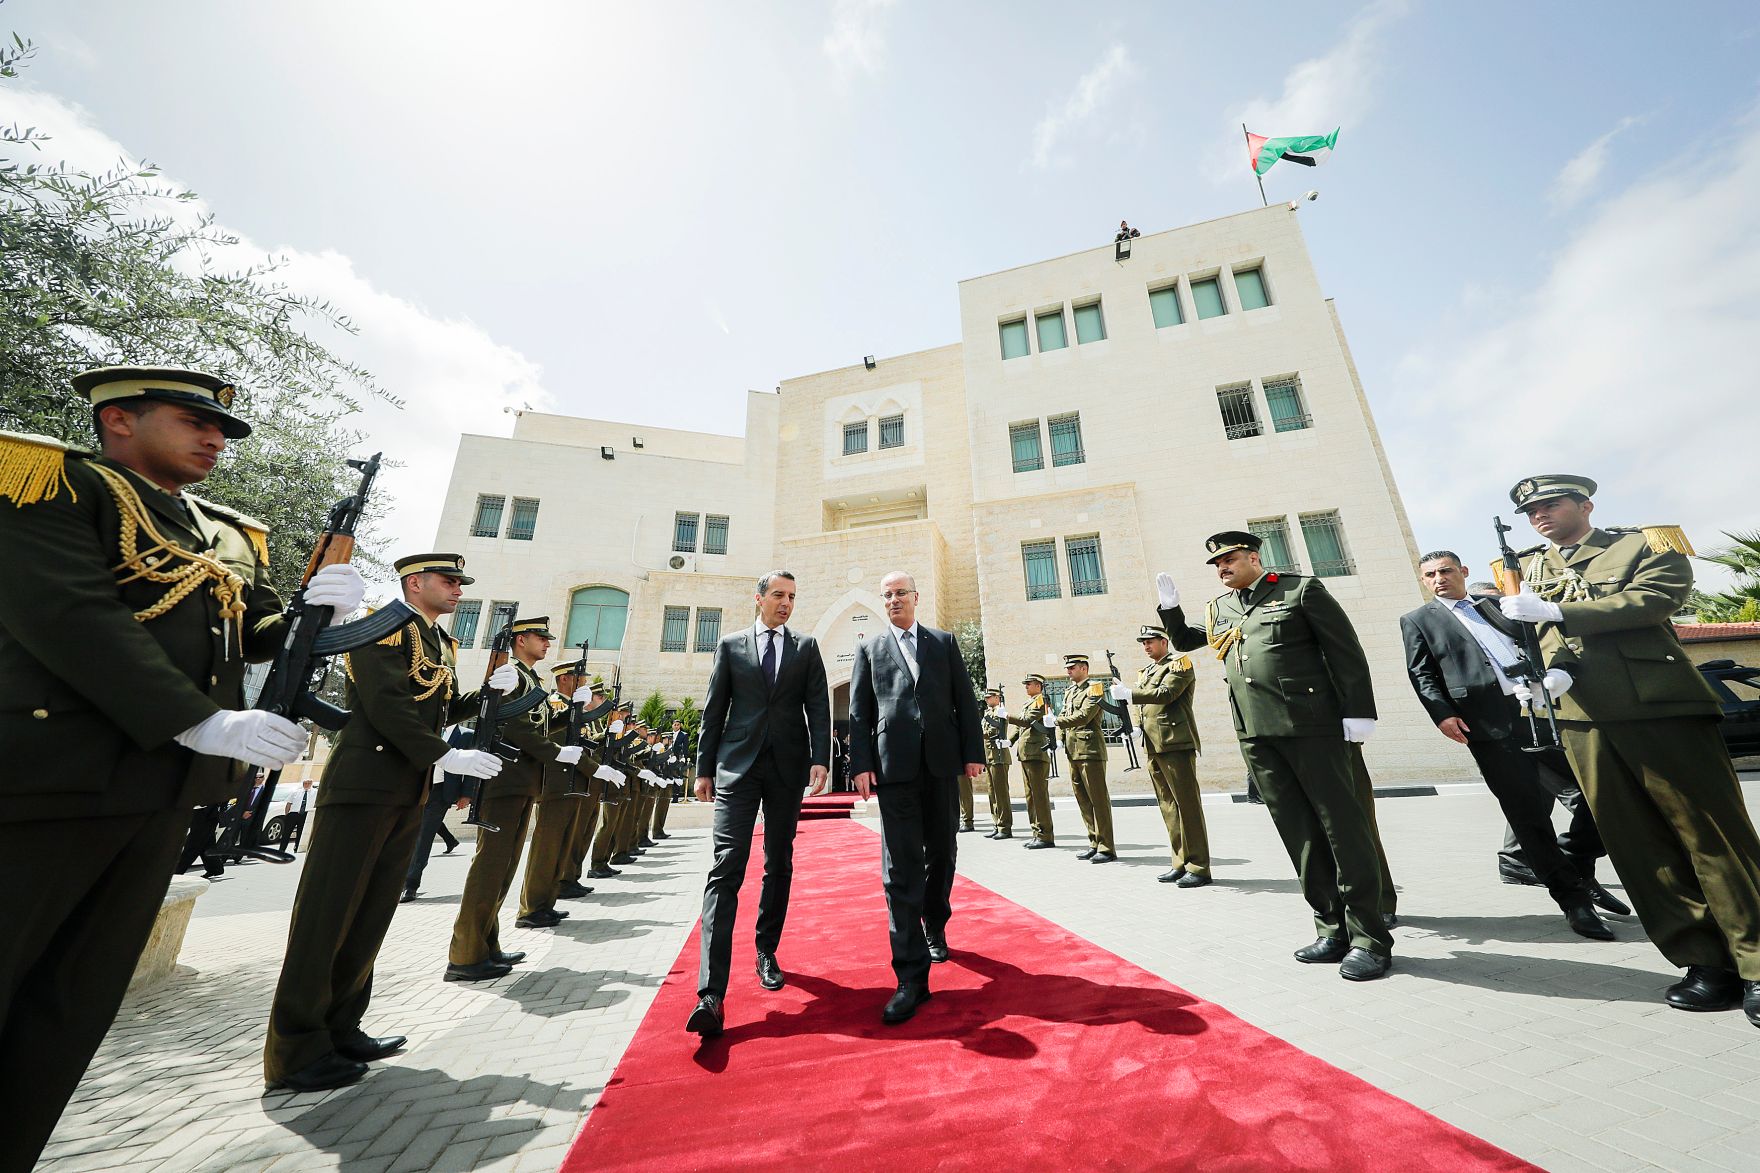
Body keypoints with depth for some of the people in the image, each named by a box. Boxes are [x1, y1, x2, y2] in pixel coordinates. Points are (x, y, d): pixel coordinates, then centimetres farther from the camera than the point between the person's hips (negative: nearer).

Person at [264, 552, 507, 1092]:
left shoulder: (440, 642, 17)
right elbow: (386, 704, -19)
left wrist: (490, 690, 5)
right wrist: (447, 756, -19)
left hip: (409, 795, 8)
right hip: (364, 787, -8)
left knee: (372, 916, 13)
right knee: (327, 914, 1)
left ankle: (341, 1028, 25)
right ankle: (296, 1051, 12)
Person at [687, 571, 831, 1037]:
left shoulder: (806, 647, 8)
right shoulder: (730, 645, 7)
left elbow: (818, 707, 2)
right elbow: (714, 710, 7)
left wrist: (821, 759, -10)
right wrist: (705, 768, 4)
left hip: (788, 767, 2)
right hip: (738, 765, -1)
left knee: (779, 866, 13)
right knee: (726, 868, -8)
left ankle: (766, 952, 31)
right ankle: (711, 993, -6)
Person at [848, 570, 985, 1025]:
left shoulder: (944, 643, 11)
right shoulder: (869, 649, 9)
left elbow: (966, 701, 8)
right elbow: (858, 712, 4)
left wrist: (973, 752, 0)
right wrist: (861, 763, -5)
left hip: (942, 763, 2)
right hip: (894, 766, -2)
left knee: (941, 853, 16)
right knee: (901, 867, -3)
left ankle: (935, 927, 41)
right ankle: (912, 975, 4)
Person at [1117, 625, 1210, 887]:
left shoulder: (1180, 662, -3)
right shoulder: (1145, 670, 21)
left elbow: (1166, 693, -18)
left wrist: (1128, 694, -20)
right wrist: (1138, 727, 9)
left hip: (1176, 743, -8)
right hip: (1153, 747, 8)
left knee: (1187, 805, -4)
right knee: (1168, 807, 11)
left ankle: (1199, 867, 4)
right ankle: (1181, 863, 18)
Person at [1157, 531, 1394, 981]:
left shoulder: (1300, 589, 1)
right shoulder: (1218, 609, 15)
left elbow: (1346, 651, -3)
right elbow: (1183, 640, 28)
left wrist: (1358, 712, -9)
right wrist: (1168, 606, 11)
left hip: (1309, 724, -5)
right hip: (1256, 734, 5)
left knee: (1342, 826, 2)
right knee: (1298, 832, 10)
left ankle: (1370, 937, 14)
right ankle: (1334, 930, 21)